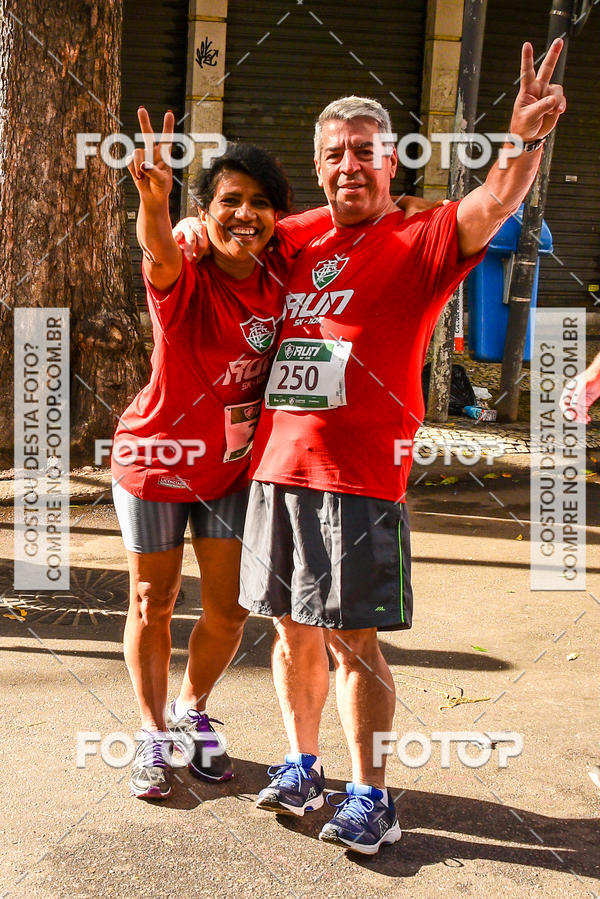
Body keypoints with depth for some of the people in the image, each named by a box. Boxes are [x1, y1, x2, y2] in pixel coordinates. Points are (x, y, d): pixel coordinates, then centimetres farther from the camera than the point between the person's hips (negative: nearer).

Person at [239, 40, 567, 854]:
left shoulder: (417, 242, -2)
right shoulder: (300, 244, 13)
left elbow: (490, 207, -23)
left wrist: (526, 140, -39)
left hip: (359, 477, -5)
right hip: (278, 465, 6)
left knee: (352, 639, -1)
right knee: (294, 629, 14)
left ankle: (370, 799, 13)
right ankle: (303, 767, 31)